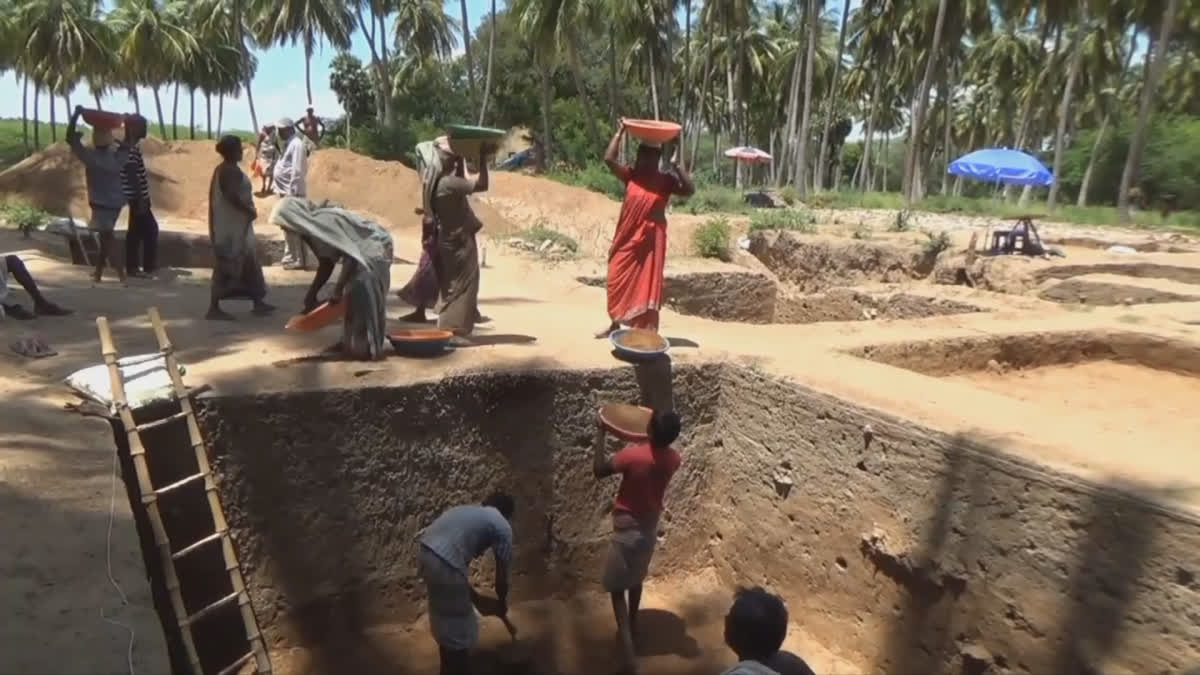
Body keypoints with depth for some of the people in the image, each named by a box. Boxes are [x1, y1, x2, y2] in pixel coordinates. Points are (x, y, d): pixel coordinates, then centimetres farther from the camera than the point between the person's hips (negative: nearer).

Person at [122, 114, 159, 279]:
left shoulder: (131, 147, 13)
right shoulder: (131, 150, -18)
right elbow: (133, 176, -22)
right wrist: (141, 199, -22)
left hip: (137, 197, 10)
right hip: (138, 197, -10)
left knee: (136, 230, 12)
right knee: (150, 229, -4)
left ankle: (132, 267, 18)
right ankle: (148, 267, 1)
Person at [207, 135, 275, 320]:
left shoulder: (223, 169, 14)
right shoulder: (231, 170, -17)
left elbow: (216, 195, 17)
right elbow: (232, 196, -27)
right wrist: (250, 210, -16)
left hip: (233, 225, 11)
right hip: (231, 227, -11)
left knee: (248, 264, 16)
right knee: (226, 266, -6)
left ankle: (258, 303, 23)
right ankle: (214, 308, -1)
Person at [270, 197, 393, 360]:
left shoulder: (324, 222, -26)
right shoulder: (314, 226, 4)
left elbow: (351, 256, -29)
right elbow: (326, 265, 12)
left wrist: (338, 289, -28)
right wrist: (311, 294, 13)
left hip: (373, 250, -10)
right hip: (363, 251, 10)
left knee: (360, 295, -12)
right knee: (352, 295, 12)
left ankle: (366, 347, -3)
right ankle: (351, 343, 21)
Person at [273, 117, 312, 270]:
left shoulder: (296, 144, -14)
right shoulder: (289, 144, 17)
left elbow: (297, 171, -20)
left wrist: (292, 192, -22)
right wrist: (280, 189, 18)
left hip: (293, 192, -10)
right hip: (287, 191, 10)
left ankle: (300, 260, -3)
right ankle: (289, 258, 22)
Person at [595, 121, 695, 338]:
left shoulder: (666, 180, -5)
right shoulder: (630, 175, -1)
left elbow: (690, 190, -19)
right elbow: (609, 159, -12)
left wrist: (676, 165, -22)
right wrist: (620, 132, -10)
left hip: (651, 239, -2)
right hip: (627, 237, 3)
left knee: (647, 285, 2)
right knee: (618, 281, 9)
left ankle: (646, 331, 10)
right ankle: (614, 324, 25)